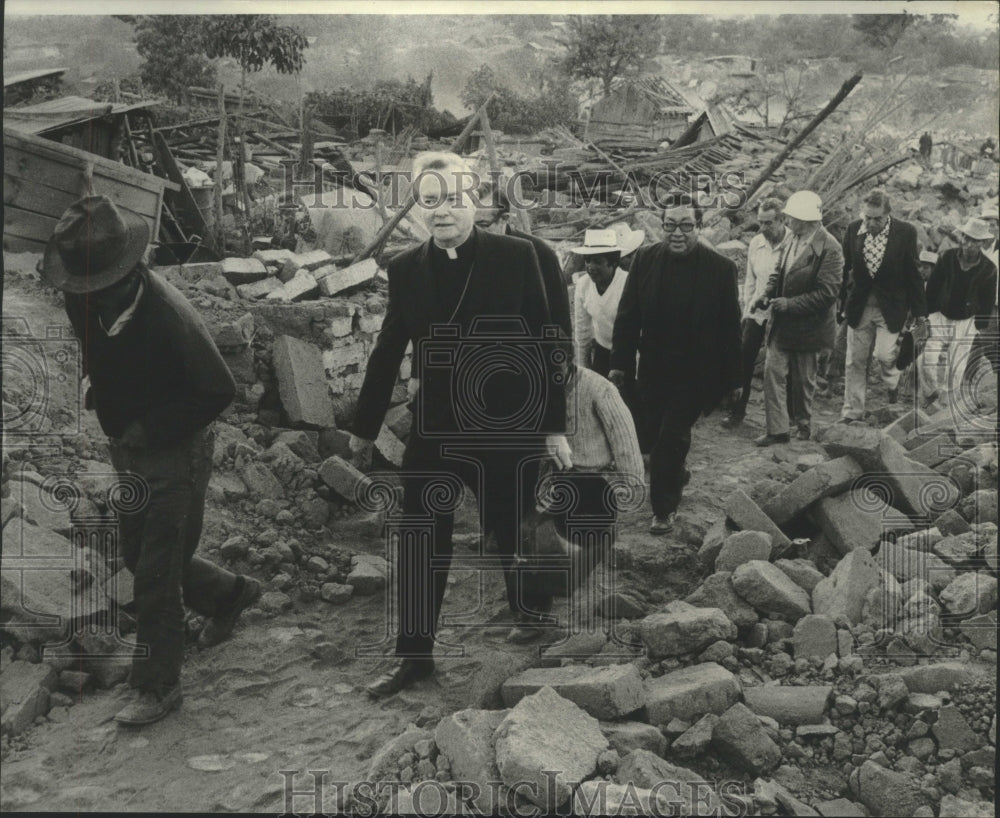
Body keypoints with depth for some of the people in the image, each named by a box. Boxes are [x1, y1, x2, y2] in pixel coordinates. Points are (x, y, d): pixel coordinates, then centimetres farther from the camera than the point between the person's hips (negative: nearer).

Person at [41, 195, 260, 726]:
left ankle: (157, 686, 17)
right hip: (128, 453, 8)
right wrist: (110, 414, 1)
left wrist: (150, 429, -22)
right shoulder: (84, 302, -8)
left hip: (177, 456, -8)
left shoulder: (169, 317, -29)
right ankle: (230, 594, 44)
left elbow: (218, 390, -22)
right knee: (139, 558, 20)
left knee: (157, 574, 0)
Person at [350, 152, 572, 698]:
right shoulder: (406, 269, 3)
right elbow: (388, 351, 10)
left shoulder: (515, 256, -6)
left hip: (506, 427, -3)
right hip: (436, 427, 3)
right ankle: (413, 652, 15)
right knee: (419, 537, 2)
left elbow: (543, 342, -5)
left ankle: (532, 607, 41)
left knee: (510, 528, 11)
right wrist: (364, 427, 15)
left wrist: (554, 424, -5)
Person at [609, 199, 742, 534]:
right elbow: (627, 315, 1)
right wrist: (619, 363, -1)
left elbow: (730, 328, -4)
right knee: (658, 433, 14)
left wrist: (732, 378, -2)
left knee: (671, 438, -2)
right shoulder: (645, 259, -4)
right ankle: (677, 474, 42)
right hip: (653, 369, 3)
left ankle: (664, 508, 14)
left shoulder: (720, 268, -10)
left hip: (695, 374, -3)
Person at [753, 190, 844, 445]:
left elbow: (827, 293, -21)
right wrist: (768, 295, -4)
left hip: (807, 326, -6)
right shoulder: (792, 239, 1)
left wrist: (789, 304, -24)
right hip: (781, 323, 6)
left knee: (803, 379, 11)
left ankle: (803, 423, 33)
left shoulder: (828, 249, -19)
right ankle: (777, 429, 7)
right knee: (773, 372, 0)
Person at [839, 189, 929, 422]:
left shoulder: (905, 232, -10)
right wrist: (839, 303, 6)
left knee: (883, 355, -11)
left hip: (890, 307, -2)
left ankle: (892, 384, 24)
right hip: (859, 307, 2)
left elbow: (913, 276, -5)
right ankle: (852, 412, 18)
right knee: (856, 361, 6)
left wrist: (920, 314, -3)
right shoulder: (853, 230, -5)